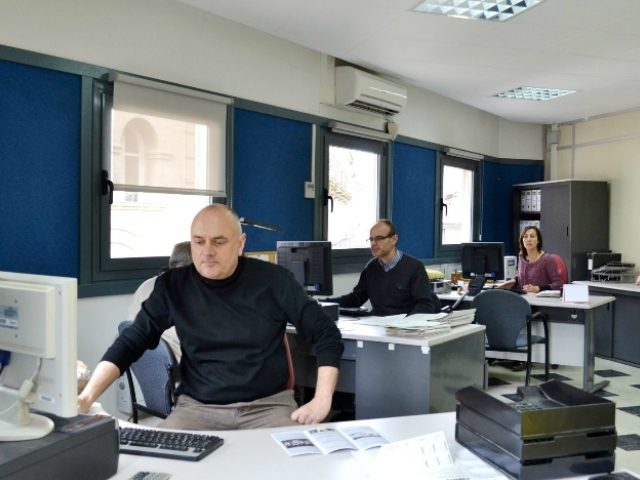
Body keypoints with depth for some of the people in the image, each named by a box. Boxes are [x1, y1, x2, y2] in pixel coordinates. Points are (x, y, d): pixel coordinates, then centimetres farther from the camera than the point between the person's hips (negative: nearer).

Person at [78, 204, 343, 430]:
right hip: (198, 407, 2)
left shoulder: (272, 280, -4)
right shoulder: (174, 286, 1)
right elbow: (131, 342, 3)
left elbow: (327, 334, 0)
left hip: (269, 404, -1)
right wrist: (88, 395, -12)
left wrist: (322, 400, -10)